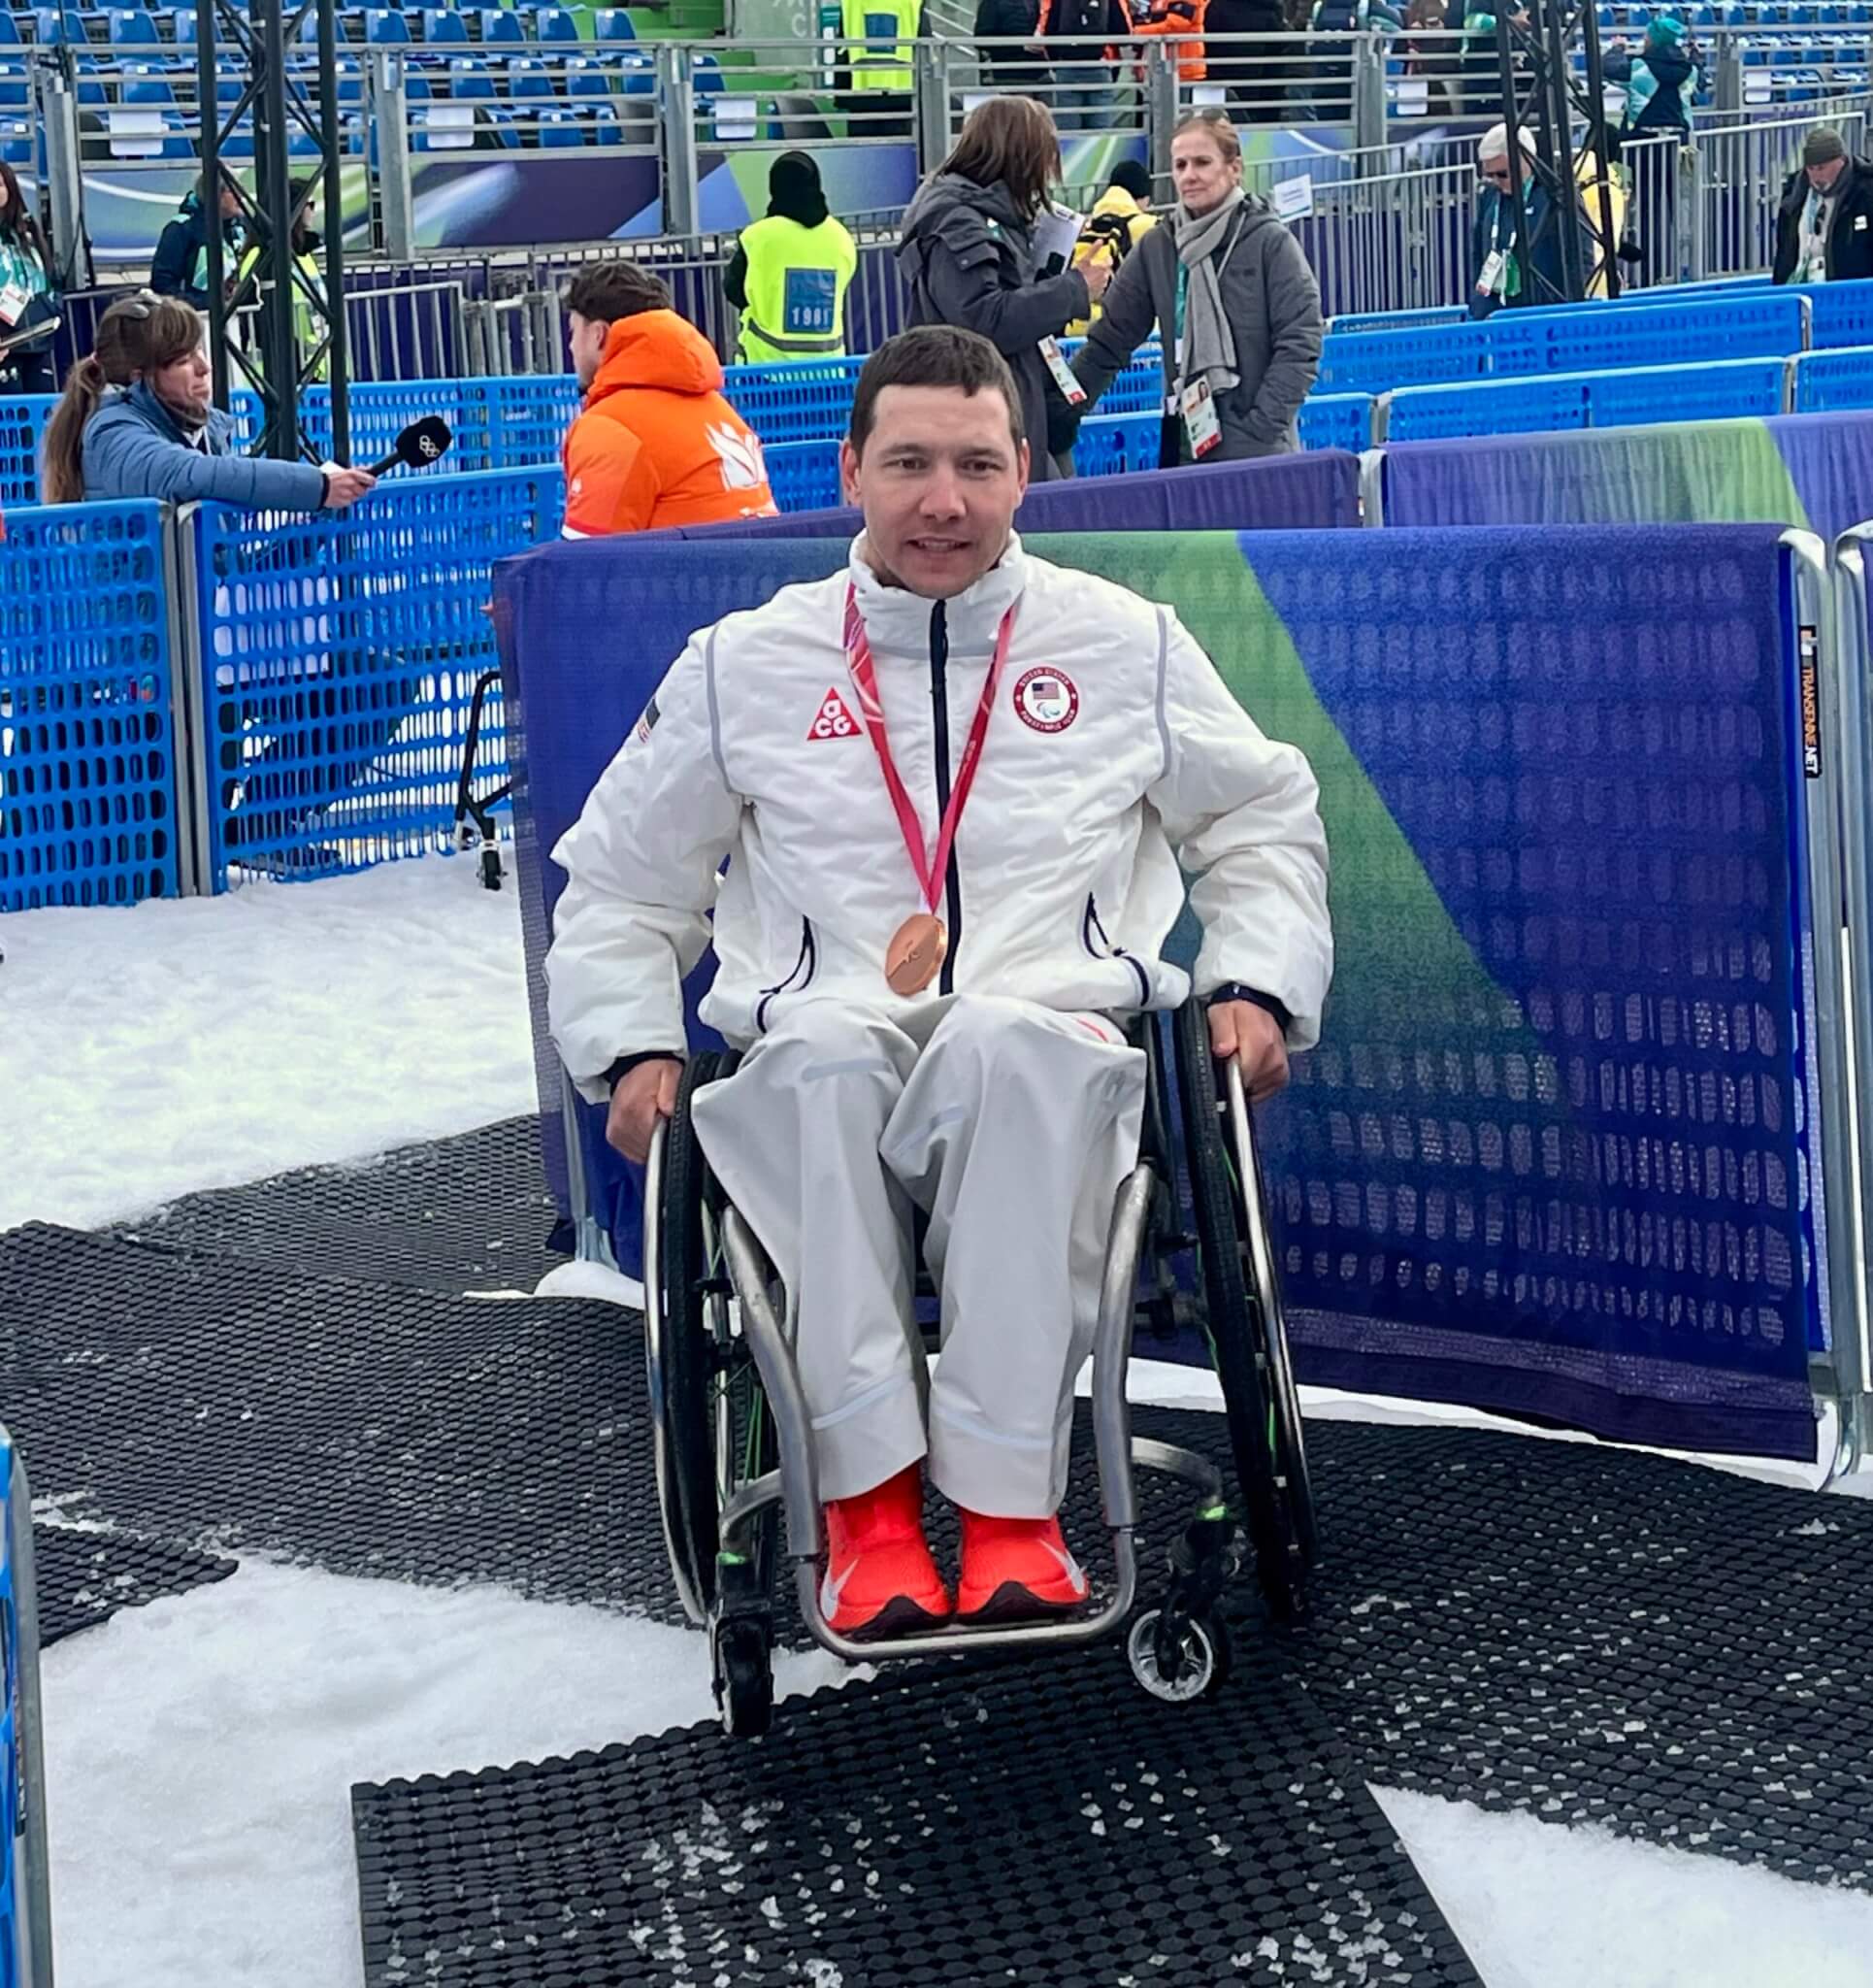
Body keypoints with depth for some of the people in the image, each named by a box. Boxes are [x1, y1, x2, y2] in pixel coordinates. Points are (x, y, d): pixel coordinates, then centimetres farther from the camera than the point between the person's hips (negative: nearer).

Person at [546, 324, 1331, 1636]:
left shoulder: (1128, 646, 15)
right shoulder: (745, 667, 14)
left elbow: (1264, 822, 26)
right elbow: (623, 878, 23)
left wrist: (1254, 988, 9)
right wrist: (634, 1046, 8)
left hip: (1056, 1067, 0)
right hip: (824, 1090, 1)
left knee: (1006, 1041, -39)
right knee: (818, 1053, -38)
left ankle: (1010, 1503, -39)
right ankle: (870, 1495, -37)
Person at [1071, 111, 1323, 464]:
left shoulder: (1269, 242, -3)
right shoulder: (1156, 249, 6)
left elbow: (1299, 344, -6)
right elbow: (1109, 340, 11)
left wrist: (1260, 429, -14)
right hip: (1185, 450, 3)